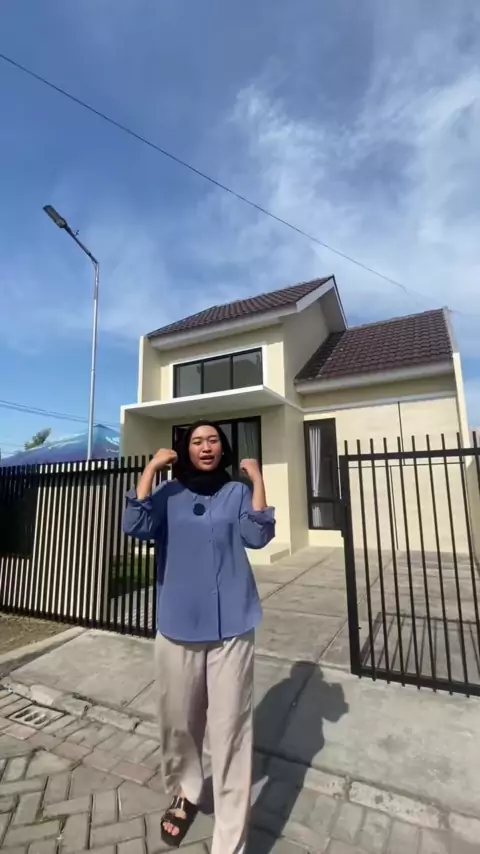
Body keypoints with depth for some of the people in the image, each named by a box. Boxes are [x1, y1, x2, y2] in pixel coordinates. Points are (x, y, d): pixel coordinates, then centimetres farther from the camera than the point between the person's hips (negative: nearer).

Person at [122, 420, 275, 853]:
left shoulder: (237, 492, -1)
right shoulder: (169, 493, 1)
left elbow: (258, 536, -14)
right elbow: (135, 527, -14)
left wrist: (257, 480, -19)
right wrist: (150, 468, -16)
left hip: (230, 626, -1)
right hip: (178, 625, 2)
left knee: (231, 729, 4)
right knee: (178, 721, 19)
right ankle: (184, 794, 47)